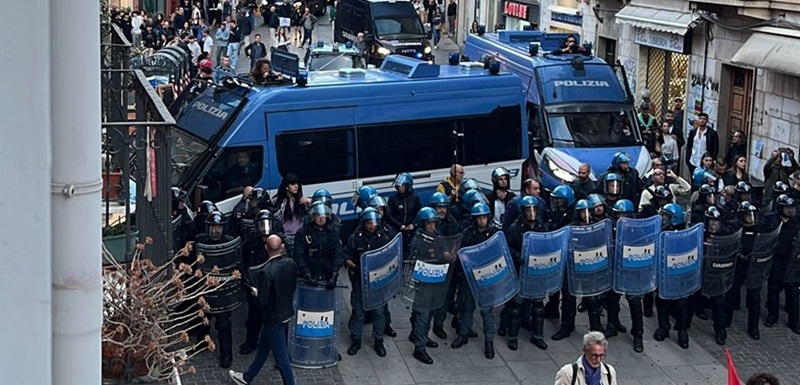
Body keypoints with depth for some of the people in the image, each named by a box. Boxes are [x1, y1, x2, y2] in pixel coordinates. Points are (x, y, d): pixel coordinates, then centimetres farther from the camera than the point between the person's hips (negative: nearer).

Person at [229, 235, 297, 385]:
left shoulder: (266, 271, -29)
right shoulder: (291, 263, -9)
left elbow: (263, 300, -24)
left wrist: (256, 292, -4)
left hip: (273, 317, -8)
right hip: (286, 312, 8)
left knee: (280, 355, 7)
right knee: (263, 347, 24)